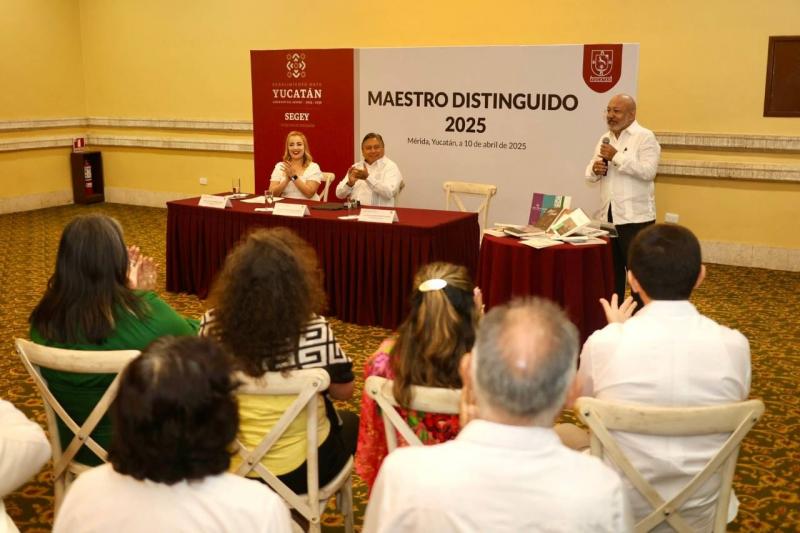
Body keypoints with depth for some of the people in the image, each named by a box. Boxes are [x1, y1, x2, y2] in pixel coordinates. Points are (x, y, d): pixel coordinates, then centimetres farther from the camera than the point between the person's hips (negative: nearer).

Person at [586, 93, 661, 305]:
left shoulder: (645, 137, -7)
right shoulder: (605, 139, 15)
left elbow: (648, 171, -20)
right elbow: (591, 174, 17)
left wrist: (617, 156, -19)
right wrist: (595, 169, -7)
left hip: (635, 217, -7)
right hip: (608, 215, 7)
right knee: (612, 269, 14)